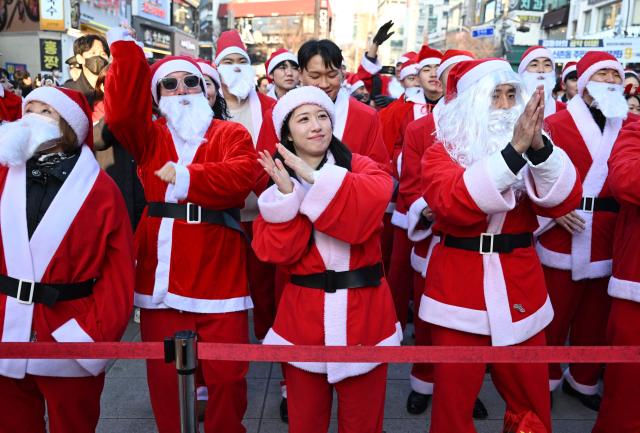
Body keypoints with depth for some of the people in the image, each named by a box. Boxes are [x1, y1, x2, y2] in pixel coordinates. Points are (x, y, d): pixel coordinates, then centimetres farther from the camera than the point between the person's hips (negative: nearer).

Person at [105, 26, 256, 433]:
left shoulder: (231, 133, 5)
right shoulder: (149, 136, 12)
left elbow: (243, 175, -14)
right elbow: (119, 111, -8)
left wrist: (186, 178, -17)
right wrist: (125, 49, -10)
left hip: (218, 276, -2)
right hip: (161, 277, 2)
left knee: (227, 374, 6)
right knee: (164, 374, 12)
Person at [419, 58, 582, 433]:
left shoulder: (531, 143, 6)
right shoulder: (443, 150, -4)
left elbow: (563, 201, -11)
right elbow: (453, 202, -24)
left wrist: (538, 146, -27)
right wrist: (513, 149, -31)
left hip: (520, 288, 3)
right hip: (460, 288, -3)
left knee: (531, 398, 15)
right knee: (454, 399, 8)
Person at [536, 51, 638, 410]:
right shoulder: (556, 124, -3)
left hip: (610, 241, 4)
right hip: (564, 238, -4)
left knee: (597, 317, 15)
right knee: (554, 313, 5)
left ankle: (583, 380, 35)